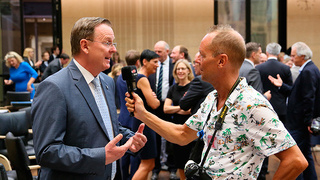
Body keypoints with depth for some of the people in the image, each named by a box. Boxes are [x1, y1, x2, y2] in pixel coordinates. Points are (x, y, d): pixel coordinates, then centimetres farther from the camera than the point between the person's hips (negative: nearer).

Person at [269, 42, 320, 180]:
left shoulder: (308, 72, -19)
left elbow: (308, 98, -23)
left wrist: (307, 122, -21)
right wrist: (282, 85, 9)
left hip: (299, 124, -11)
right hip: (303, 122, 11)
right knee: (306, 153, 19)